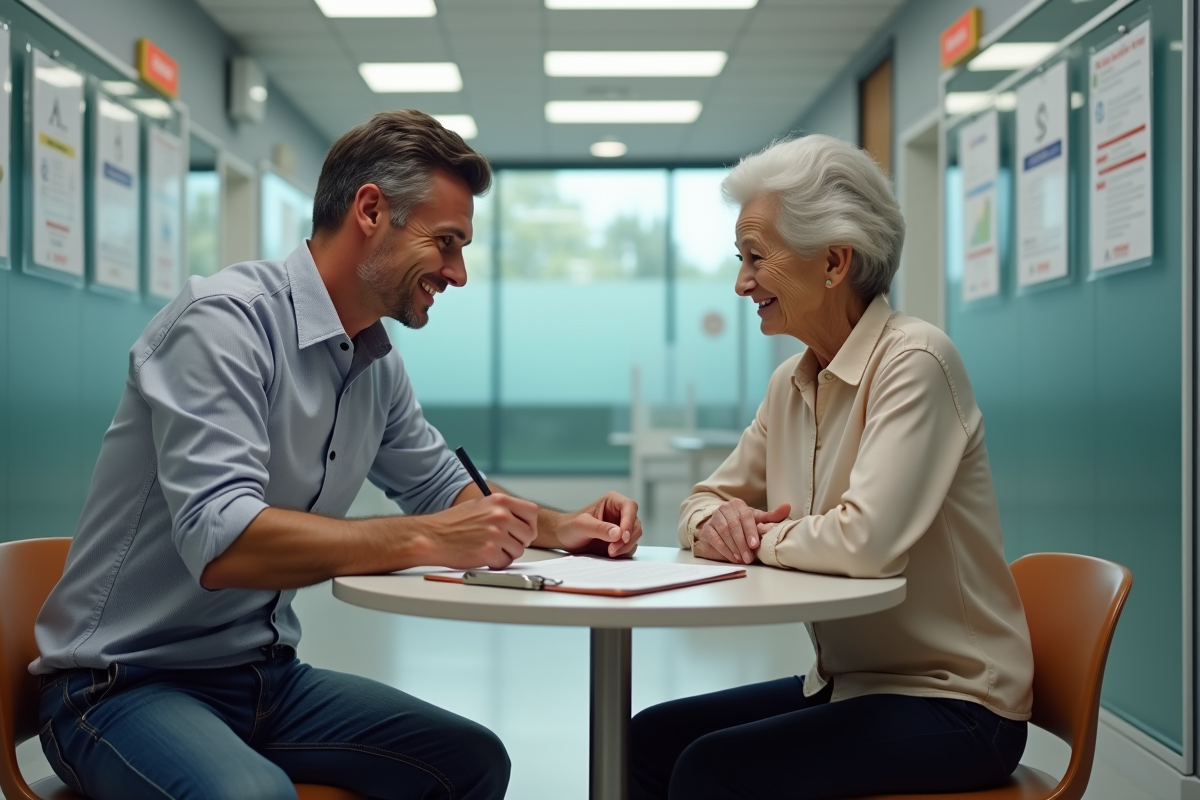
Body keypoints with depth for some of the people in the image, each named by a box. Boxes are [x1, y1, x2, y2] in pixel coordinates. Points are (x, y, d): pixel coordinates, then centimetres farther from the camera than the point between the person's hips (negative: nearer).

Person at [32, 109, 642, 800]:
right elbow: (221, 541, -30)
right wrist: (425, 541, -32)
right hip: (124, 684, -8)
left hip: (266, 677, 8)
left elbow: (443, 488, 22)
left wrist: (559, 526, 4)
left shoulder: (378, 365, 6)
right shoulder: (227, 320, -19)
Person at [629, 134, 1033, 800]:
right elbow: (705, 500, 15)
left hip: (949, 703, -7)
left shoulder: (914, 360, -18)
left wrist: (758, 537, -12)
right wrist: (715, 522, -9)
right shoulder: (791, 384, 7)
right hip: (842, 686, 8)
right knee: (648, 739, -4)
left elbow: (869, 541, -29)